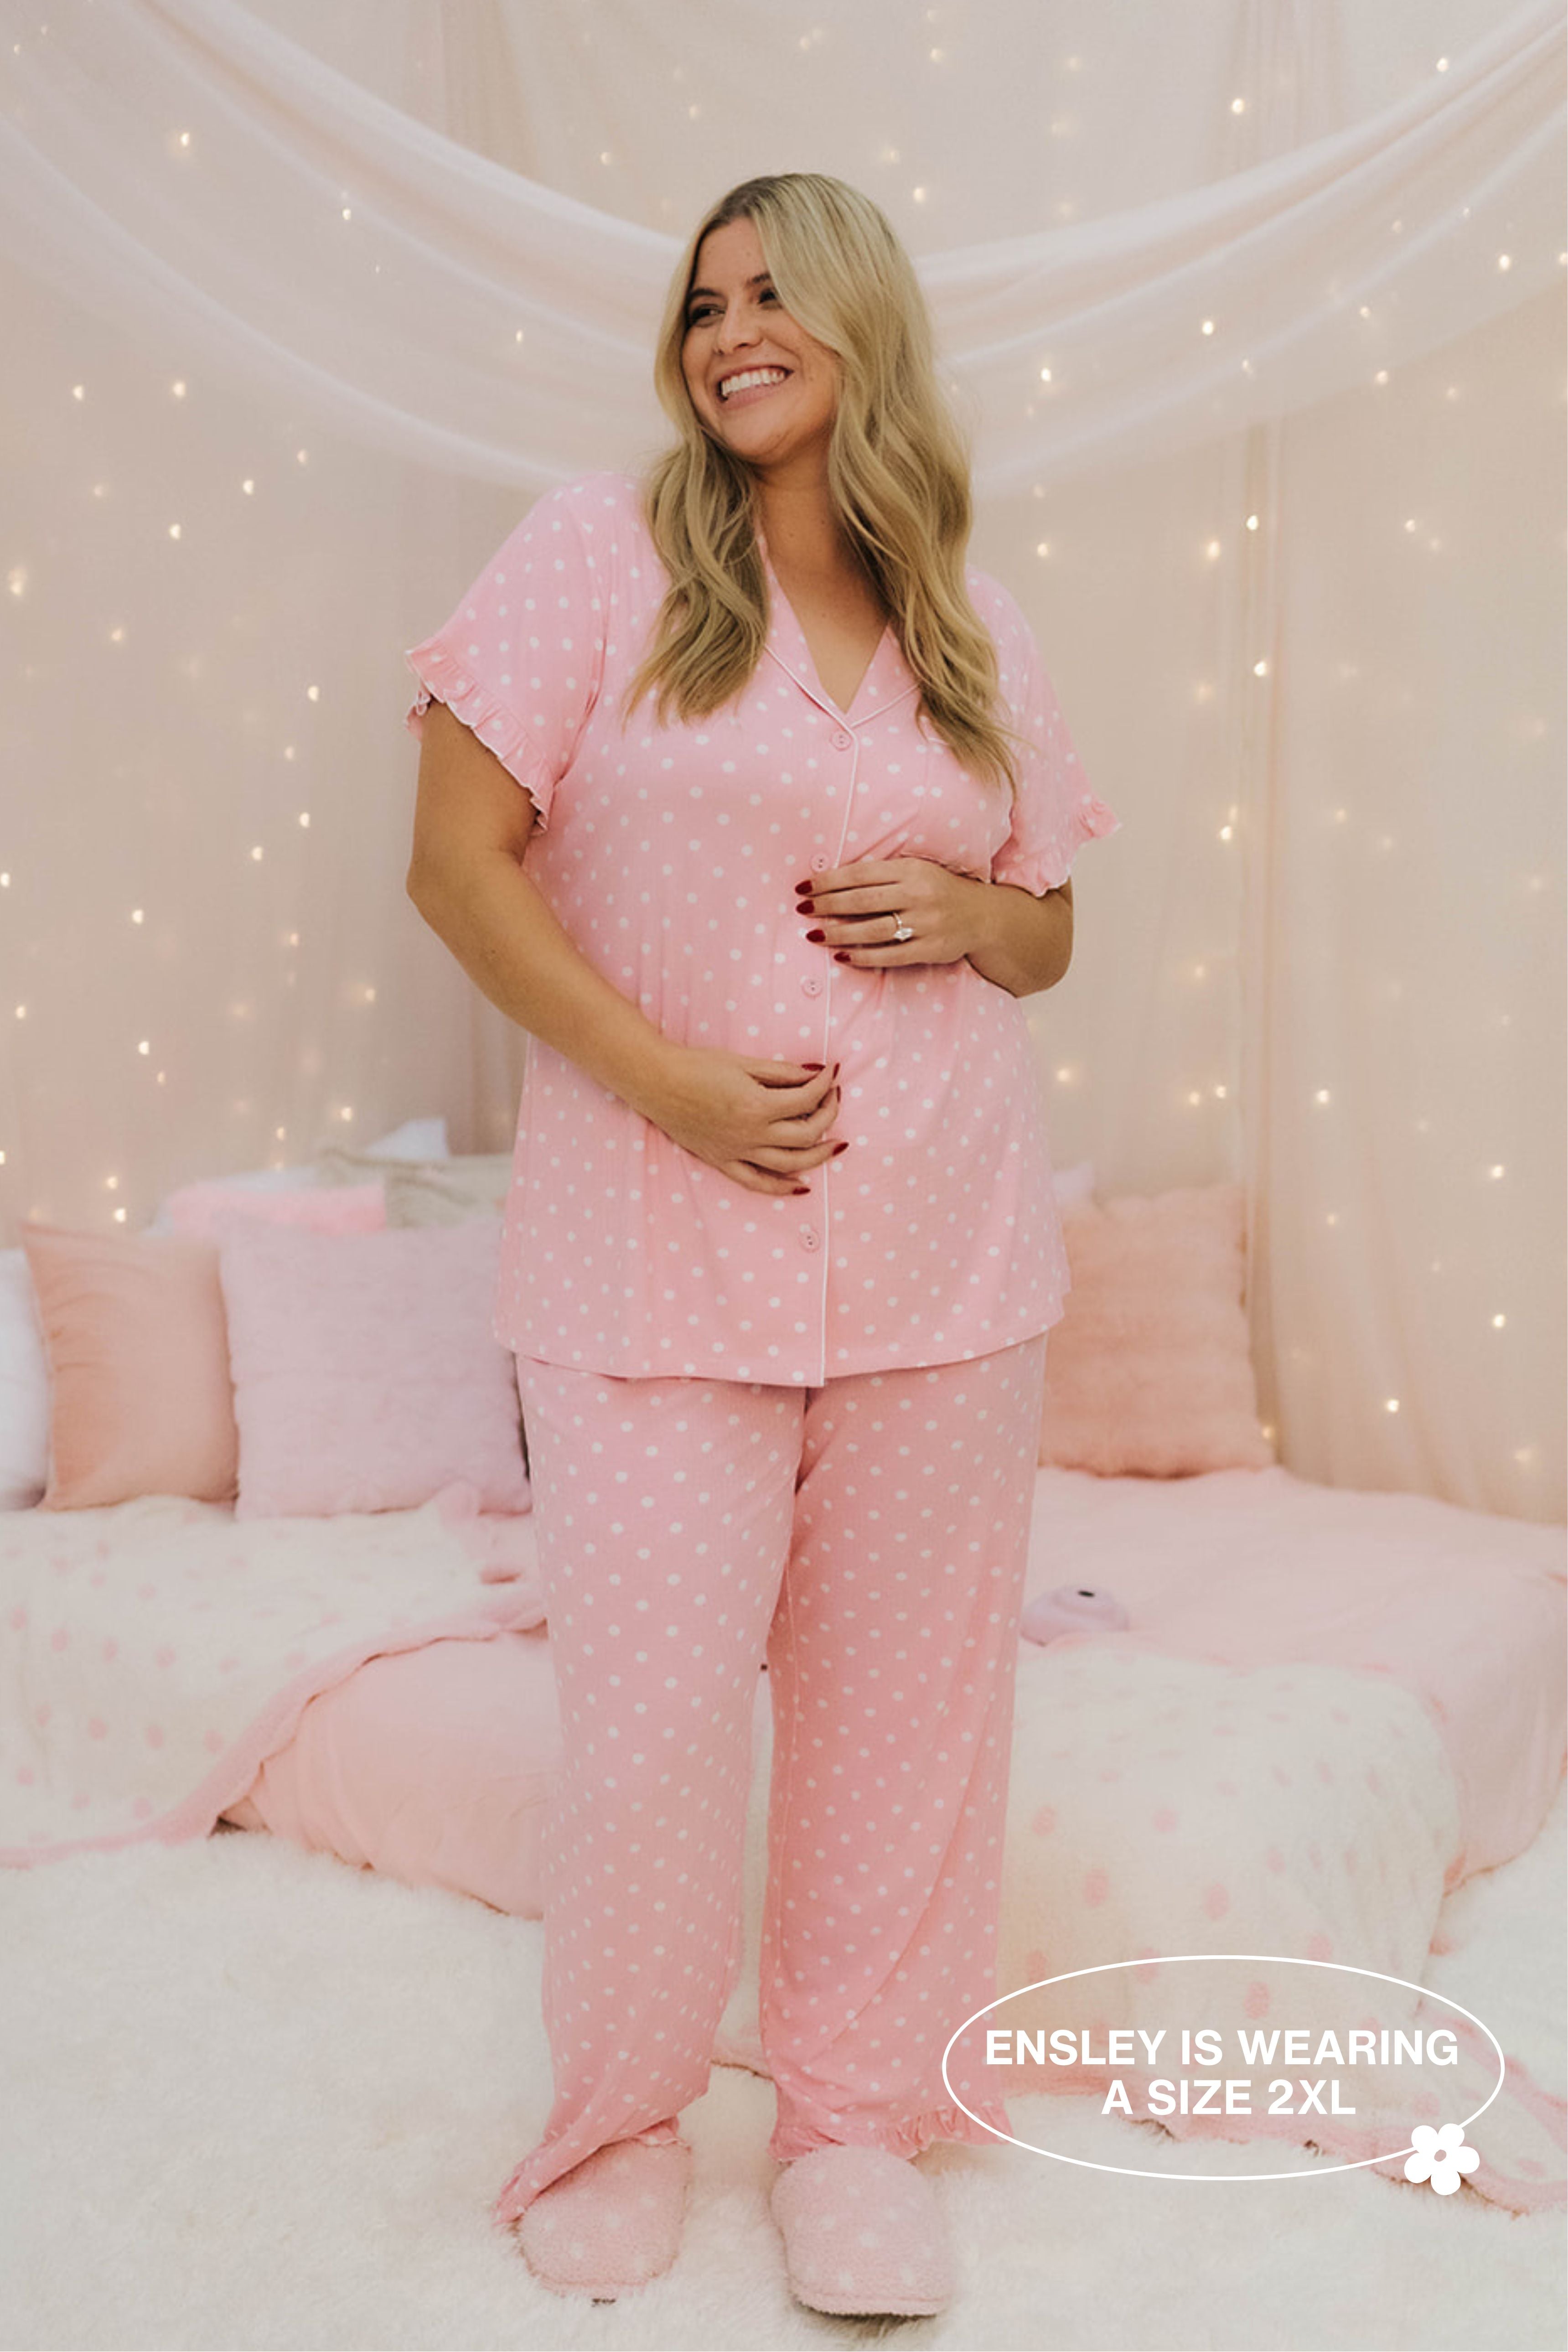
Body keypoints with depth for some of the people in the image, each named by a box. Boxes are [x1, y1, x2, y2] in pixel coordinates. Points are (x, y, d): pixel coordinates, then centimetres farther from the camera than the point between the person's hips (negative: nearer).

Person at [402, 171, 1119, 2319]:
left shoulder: (978, 631, 12)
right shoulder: (599, 549, 2)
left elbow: (1047, 935, 19)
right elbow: (458, 862, -4)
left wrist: (960, 914, -5)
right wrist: (670, 1081, -13)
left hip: (943, 1244, 3)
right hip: (663, 1237, -3)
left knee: (905, 1694, 10)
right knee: (651, 1707, 0)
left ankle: (857, 2113, 31)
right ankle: (619, 2124, 27)